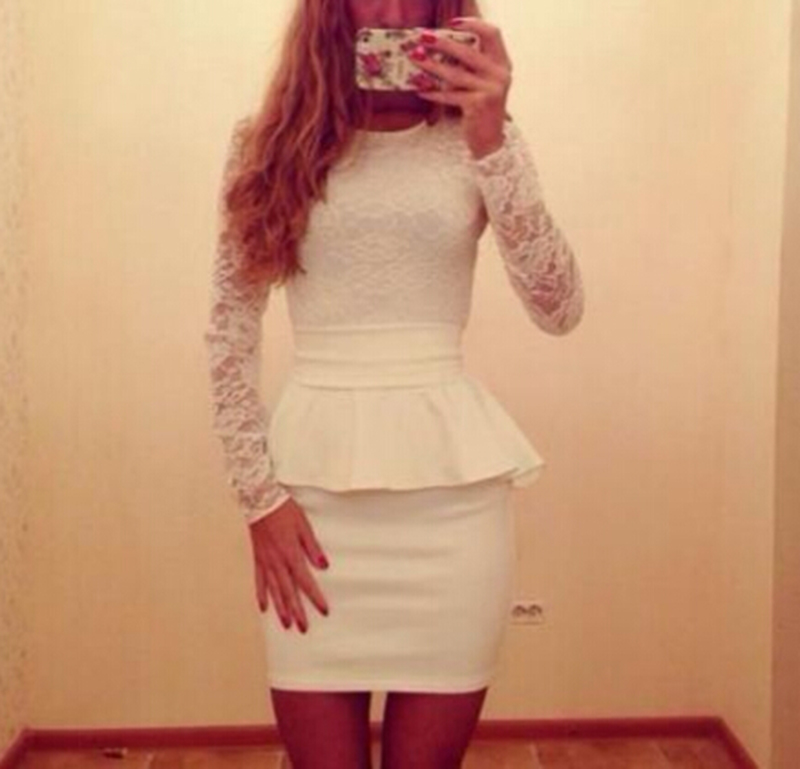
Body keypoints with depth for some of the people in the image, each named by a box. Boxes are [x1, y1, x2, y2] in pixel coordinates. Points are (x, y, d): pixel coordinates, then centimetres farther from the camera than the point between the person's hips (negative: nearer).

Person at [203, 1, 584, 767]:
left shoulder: (475, 140, 4)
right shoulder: (267, 142, 4)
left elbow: (559, 310, -8)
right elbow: (229, 331, 4)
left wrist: (493, 145, -17)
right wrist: (258, 494, -3)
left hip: (451, 480, 0)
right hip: (314, 474, 0)